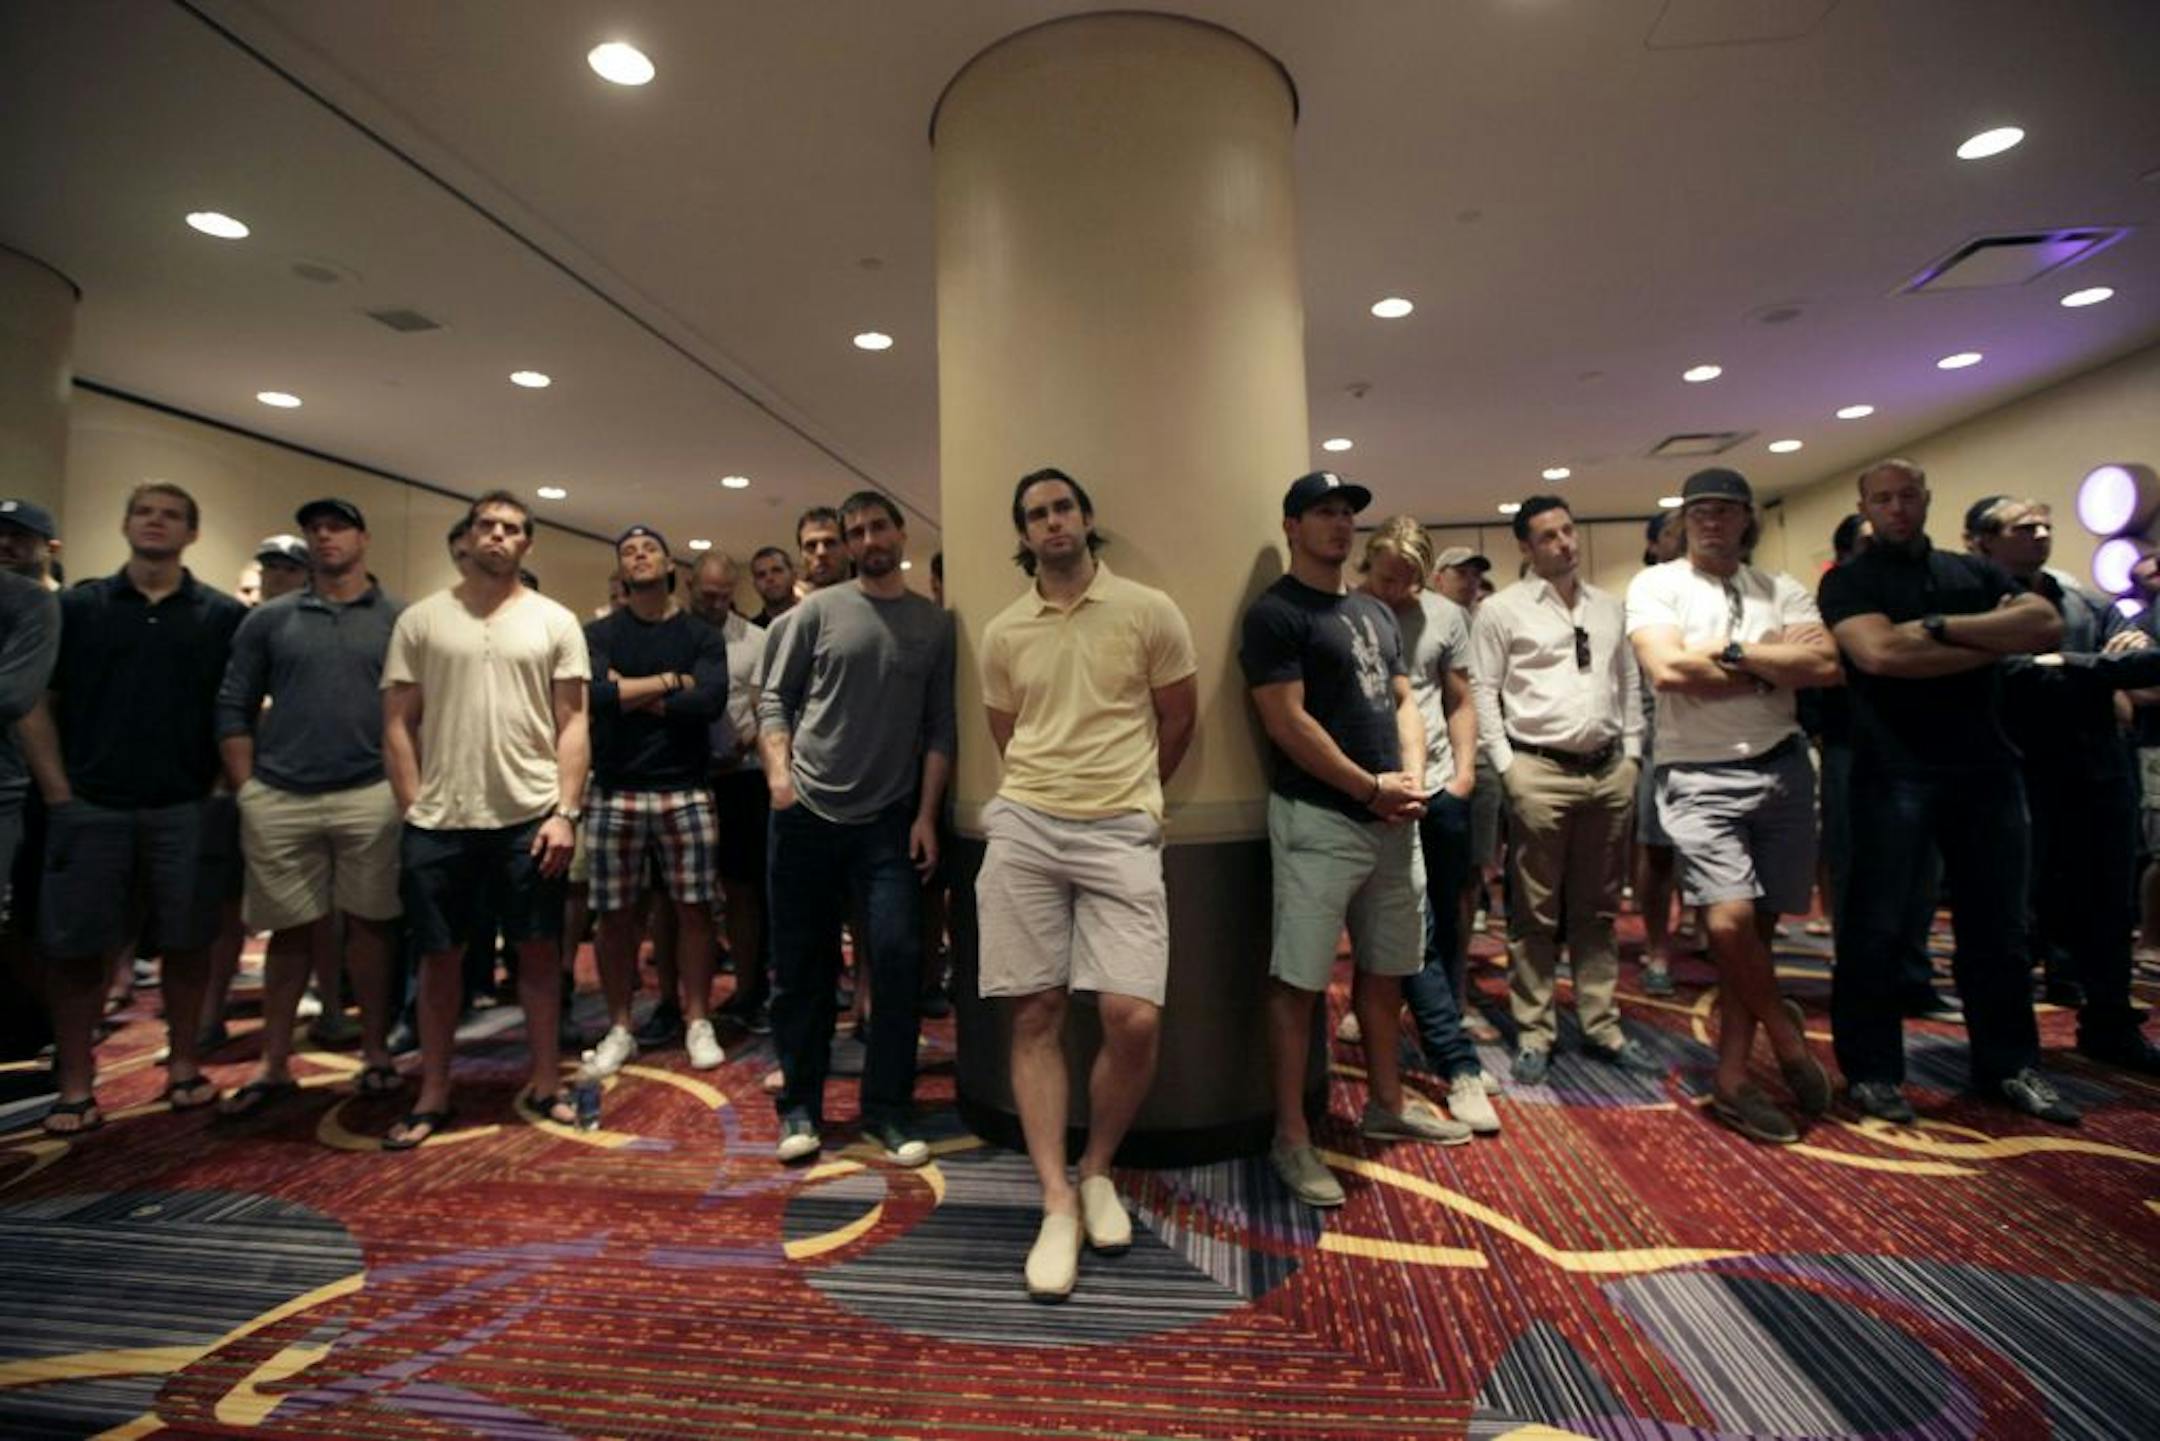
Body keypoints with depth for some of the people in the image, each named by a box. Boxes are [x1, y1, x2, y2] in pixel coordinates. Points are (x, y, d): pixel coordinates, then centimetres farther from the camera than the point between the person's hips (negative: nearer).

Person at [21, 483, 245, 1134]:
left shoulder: (224, 616, 4)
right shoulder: (75, 606, 6)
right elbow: (37, 705, 6)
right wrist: (58, 793, -2)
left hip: (185, 809, -1)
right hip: (89, 807, 1)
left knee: (186, 942, 7)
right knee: (75, 947, 4)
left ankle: (184, 1067, 21)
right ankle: (74, 1088, 16)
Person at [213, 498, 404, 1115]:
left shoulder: (401, 619, 4)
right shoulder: (268, 620, 9)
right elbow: (233, 709, 8)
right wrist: (246, 792, 1)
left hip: (371, 797, -2)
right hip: (280, 801, 2)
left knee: (368, 926, 6)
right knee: (290, 931, 9)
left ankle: (376, 1051, 18)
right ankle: (274, 1065, 20)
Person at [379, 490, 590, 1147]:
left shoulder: (556, 621, 3)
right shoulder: (421, 619, 4)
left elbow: (572, 723, 0)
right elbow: (397, 723, 5)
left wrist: (565, 812, -7)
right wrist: (412, 810, -3)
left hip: (530, 818, 0)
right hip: (439, 821, 1)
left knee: (538, 951, 8)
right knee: (439, 957, 11)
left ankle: (545, 1085, 21)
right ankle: (432, 1097, 25)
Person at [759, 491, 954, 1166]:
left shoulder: (935, 624, 6)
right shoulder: (817, 610, 3)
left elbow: (939, 727, 4)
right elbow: (774, 698, 5)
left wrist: (926, 814, -3)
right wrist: (778, 770, -11)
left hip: (890, 820, 0)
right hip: (806, 811, 0)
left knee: (898, 957, -6)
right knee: (801, 966, 7)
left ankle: (887, 1108, 11)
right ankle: (800, 1105, 23)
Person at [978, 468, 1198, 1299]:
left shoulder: (1148, 612, 2)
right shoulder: (1002, 633, 9)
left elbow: (1178, 718, 11)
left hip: (1122, 834, -2)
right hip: (1023, 829, 3)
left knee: (1134, 1018, -9)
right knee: (1033, 1017, 2)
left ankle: (1098, 1172, 18)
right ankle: (1057, 1203, 13)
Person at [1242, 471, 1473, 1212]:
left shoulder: (1375, 612, 18)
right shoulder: (1275, 614, -8)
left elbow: (1403, 702, 18)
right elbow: (1288, 724, -15)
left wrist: (1412, 777, -1)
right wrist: (1372, 788, -13)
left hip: (1392, 818, 8)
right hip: (1317, 819, -8)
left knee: (1384, 970, 17)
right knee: (1298, 979, -2)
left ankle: (1386, 1105, 33)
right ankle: (1291, 1137, 9)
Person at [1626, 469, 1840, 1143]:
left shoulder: (1781, 590, 10)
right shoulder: (1655, 586, 0)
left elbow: (1826, 665, -5)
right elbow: (1667, 671, -16)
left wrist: (1734, 652, -11)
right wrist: (1772, 665, -6)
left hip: (1782, 770, 4)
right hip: (1700, 777, -4)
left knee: (1758, 927, 8)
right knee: (1730, 920, -18)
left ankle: (1731, 1080, 19)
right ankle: (1788, 1040, 11)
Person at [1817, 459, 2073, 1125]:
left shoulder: (1974, 572, 15)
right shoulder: (1847, 582, 2)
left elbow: (2048, 625, -3)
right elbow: (1880, 653, -16)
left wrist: (1940, 626, -13)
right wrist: (1997, 640, -8)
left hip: (1986, 766, 5)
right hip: (1893, 771, -4)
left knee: (1997, 924, 12)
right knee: (1876, 926, 0)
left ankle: (2008, 1065, 27)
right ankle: (1872, 1071, 11)